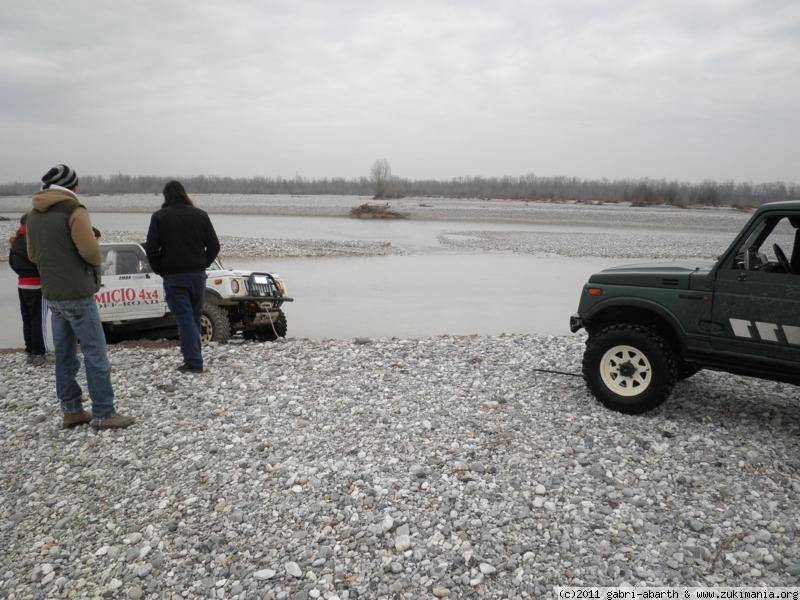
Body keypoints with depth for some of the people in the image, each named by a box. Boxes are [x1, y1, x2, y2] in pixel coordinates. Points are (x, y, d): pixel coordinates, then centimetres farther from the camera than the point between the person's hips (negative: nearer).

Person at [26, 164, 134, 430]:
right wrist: (96, 263, 2)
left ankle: (71, 411, 20)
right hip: (77, 294, -8)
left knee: (64, 354, 13)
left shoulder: (34, 215, 12)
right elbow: (90, 250, -18)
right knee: (95, 355, -3)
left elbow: (33, 255, 18)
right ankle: (103, 414, 0)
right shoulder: (73, 210, -12)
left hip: (51, 295, 8)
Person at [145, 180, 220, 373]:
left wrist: (160, 270, 5)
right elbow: (214, 246, 3)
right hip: (197, 274, 3)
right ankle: (193, 358, 19)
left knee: (185, 318, -3)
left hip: (173, 276, -3)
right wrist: (202, 265, 12)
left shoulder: (159, 217, -2)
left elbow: (151, 249, -6)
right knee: (194, 317, 13)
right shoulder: (200, 215, 5)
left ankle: (194, 362, -7)